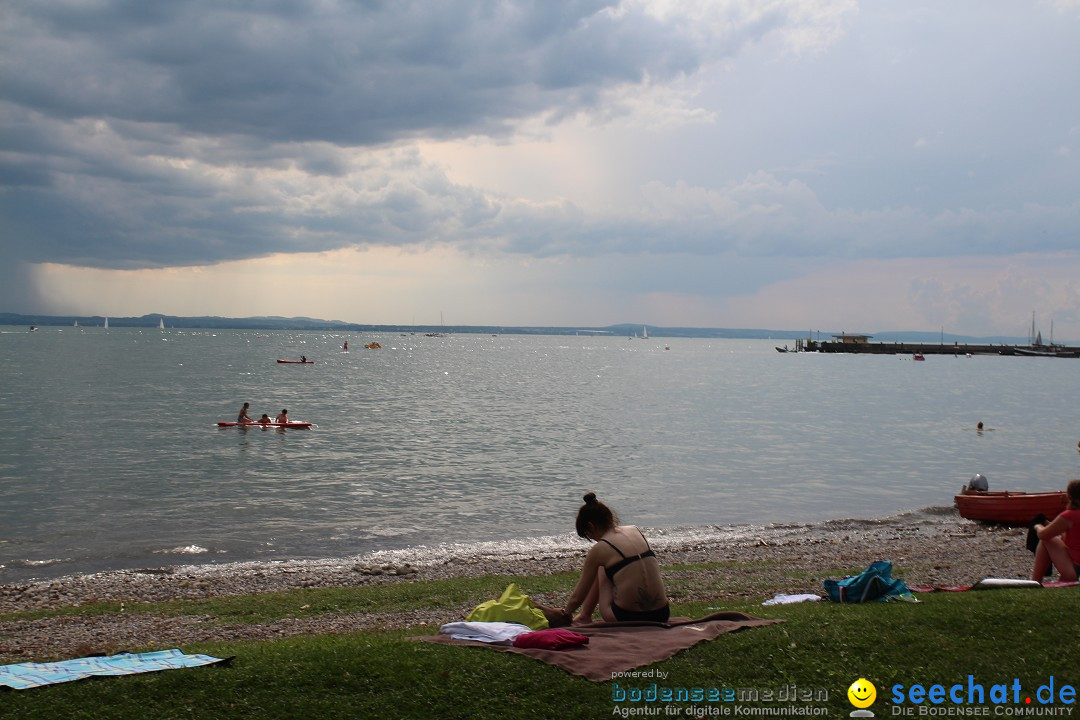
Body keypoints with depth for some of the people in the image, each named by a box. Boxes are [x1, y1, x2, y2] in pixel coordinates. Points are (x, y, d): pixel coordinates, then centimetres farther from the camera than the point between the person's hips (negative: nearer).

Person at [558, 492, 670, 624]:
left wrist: (566, 612, 25)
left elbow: (577, 597, 4)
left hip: (628, 618, -5)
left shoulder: (599, 549, -5)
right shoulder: (634, 530, 8)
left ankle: (585, 615, 28)